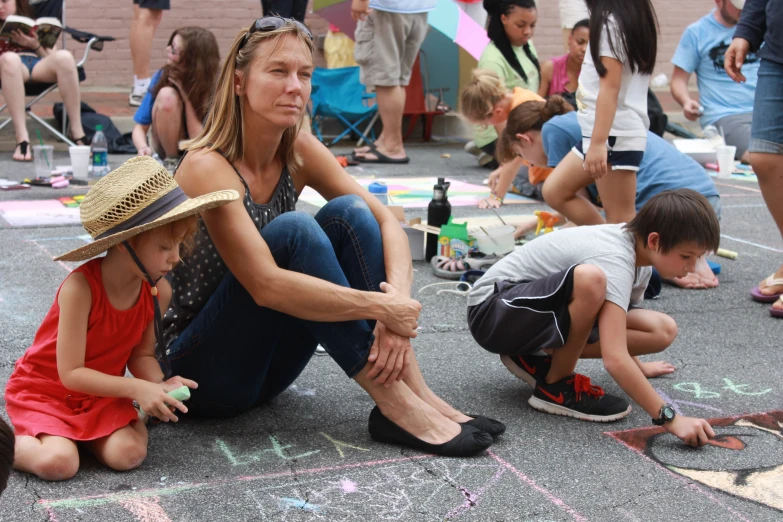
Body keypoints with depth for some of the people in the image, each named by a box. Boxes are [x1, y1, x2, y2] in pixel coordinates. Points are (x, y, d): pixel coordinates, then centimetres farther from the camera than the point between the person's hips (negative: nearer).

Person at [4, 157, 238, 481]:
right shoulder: (80, 288, -28)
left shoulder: (158, 291, -11)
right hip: (45, 390, -5)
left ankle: (80, 433, 7)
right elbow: (70, 373, -25)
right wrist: (137, 388, -32)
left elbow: (141, 355, -1)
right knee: (58, 463, -29)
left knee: (129, 454, -21)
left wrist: (159, 385, -22)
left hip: (100, 394, 5)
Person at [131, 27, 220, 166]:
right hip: (165, 148, 1)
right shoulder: (162, 76, -14)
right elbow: (140, 127, -10)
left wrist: (186, 97, -26)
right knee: (167, 95, -26)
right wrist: (143, 147, -32)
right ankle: (171, 160, -11)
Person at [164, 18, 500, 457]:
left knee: (348, 213, -13)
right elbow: (265, 285, -31)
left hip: (268, 365, 6)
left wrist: (399, 302, -26)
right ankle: (396, 406, -26)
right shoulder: (207, 167, -22)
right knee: (291, 231, -29)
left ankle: (416, 393, -18)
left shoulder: (301, 153, -2)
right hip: (201, 369, -6)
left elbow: (387, 221, -8)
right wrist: (383, 308, -28)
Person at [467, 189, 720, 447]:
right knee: (590, 279, -38)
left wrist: (637, 366, 31)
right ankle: (555, 387, -16)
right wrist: (669, 418, -36)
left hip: (544, 309, 9)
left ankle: (538, 358, 4)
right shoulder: (614, 260, -29)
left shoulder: (641, 250, -1)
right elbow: (614, 359, -37)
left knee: (663, 331, -5)